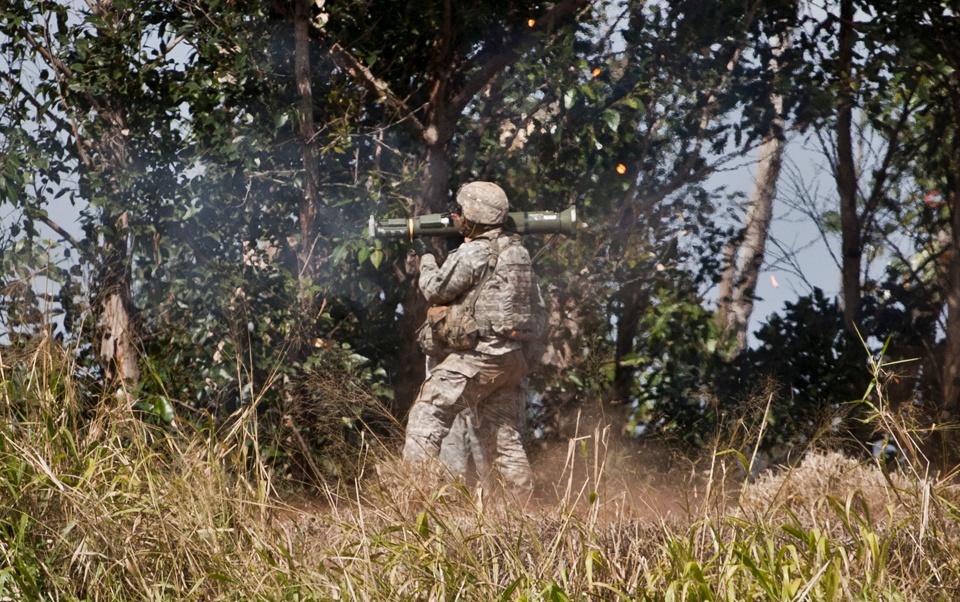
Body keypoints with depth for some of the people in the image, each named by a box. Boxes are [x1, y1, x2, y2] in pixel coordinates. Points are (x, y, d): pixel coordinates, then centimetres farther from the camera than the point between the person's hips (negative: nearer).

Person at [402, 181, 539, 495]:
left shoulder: (474, 252, -11)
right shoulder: (518, 251, 14)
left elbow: (436, 290, -7)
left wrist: (425, 257, 12)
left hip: (478, 355, -8)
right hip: (513, 357, 8)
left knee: (427, 416, -5)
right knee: (505, 437, 12)